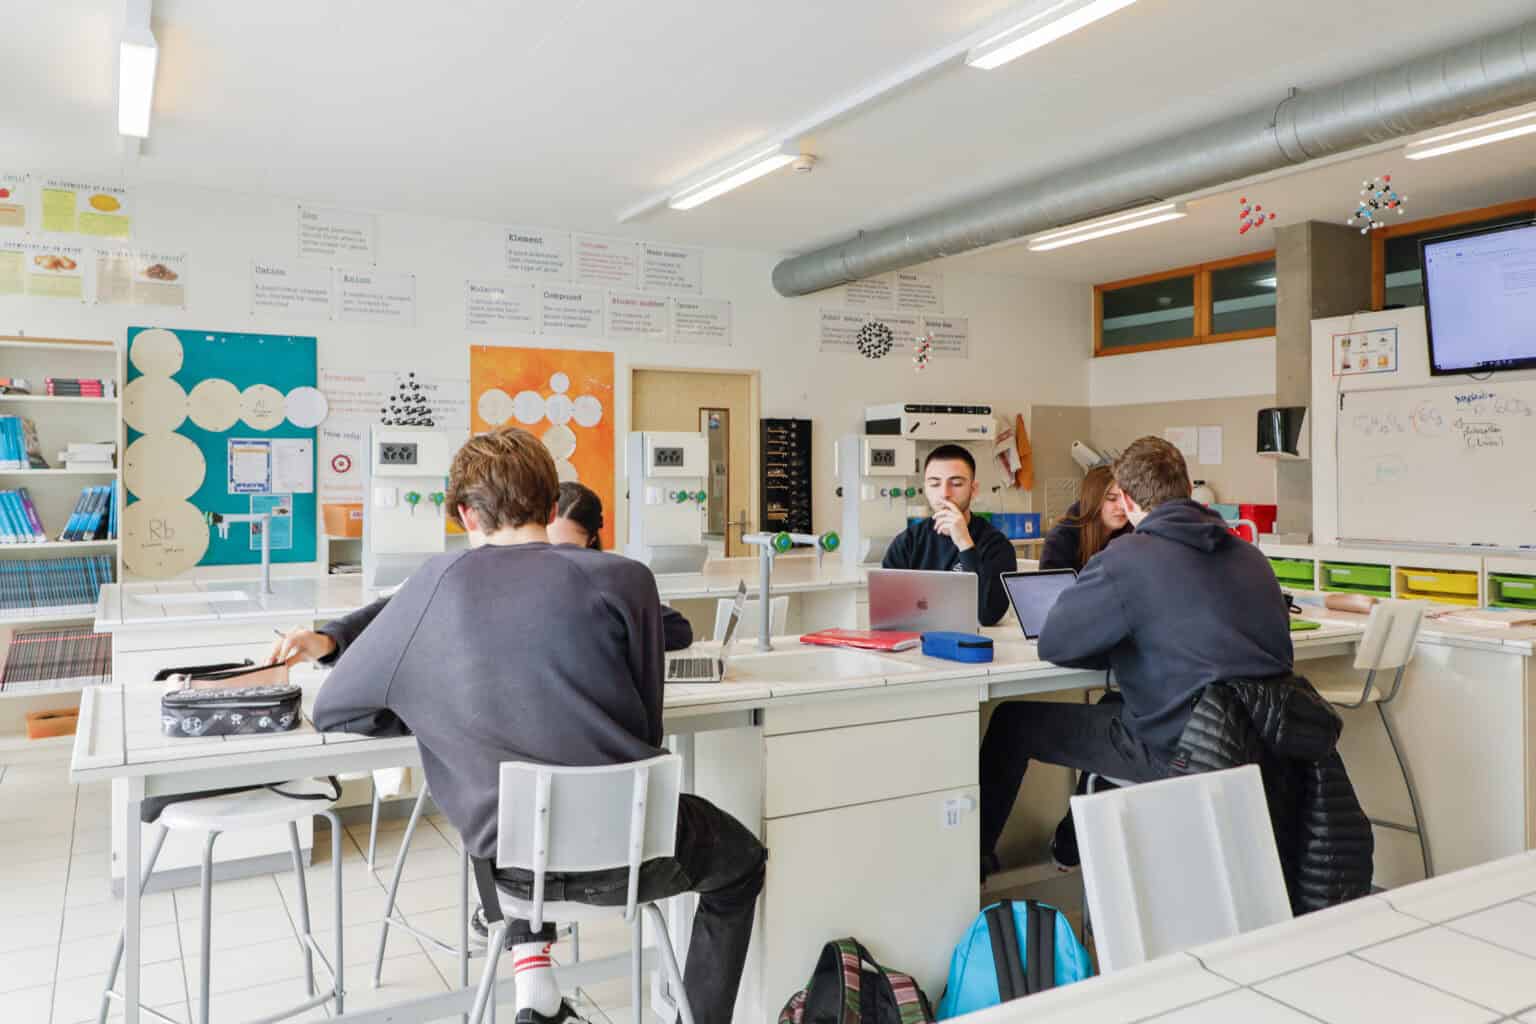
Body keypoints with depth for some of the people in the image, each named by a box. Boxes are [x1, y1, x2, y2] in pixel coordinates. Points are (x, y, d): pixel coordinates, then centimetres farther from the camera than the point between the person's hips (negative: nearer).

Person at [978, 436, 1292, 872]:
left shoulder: (1125, 561, -14)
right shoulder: (1250, 555, 8)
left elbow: (1051, 644, -8)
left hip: (1176, 751, -8)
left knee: (1013, 721, 9)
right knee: (1110, 705, 34)